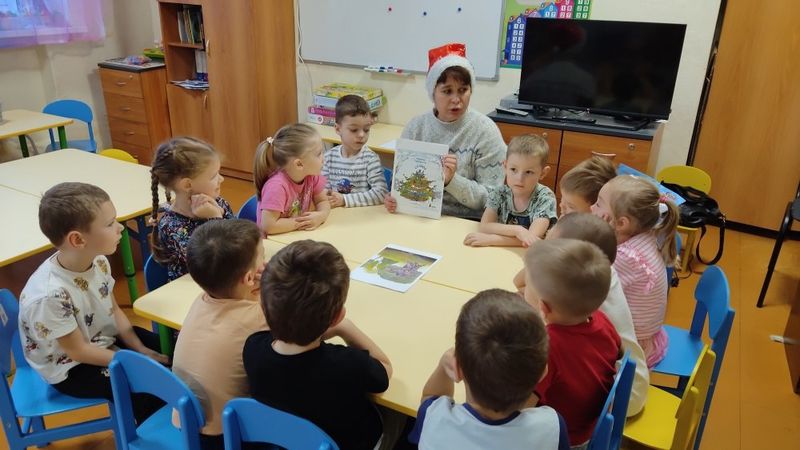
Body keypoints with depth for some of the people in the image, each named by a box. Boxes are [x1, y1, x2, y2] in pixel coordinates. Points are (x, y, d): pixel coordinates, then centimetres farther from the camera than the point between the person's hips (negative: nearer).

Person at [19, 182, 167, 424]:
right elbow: (78, 351, -24)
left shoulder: (98, 261, -14)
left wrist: (140, 349, -7)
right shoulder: (50, 294, -35)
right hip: (71, 367, -7)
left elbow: (114, 310, 0)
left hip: (104, 338, 7)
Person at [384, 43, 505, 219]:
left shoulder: (485, 131, -7)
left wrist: (451, 180, -22)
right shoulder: (415, 127, 3)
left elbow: (491, 199, -9)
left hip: (466, 223, -3)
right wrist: (393, 199, -10)